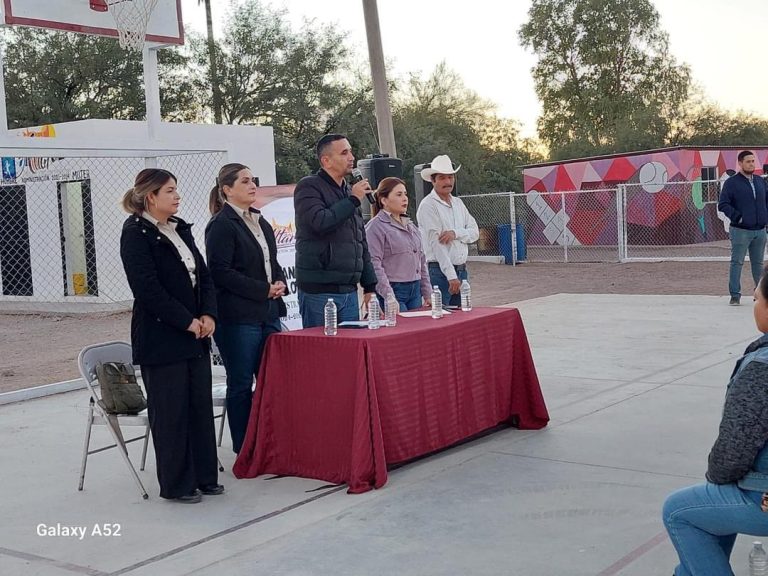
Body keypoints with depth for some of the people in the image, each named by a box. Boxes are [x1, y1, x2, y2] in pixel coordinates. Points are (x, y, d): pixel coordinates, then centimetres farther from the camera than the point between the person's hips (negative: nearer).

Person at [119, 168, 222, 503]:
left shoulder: (180, 229, 12)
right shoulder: (135, 234, -11)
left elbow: (203, 275, 14)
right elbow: (147, 288, -18)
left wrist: (208, 315, -2)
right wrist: (187, 322, -15)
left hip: (195, 336, 7)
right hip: (161, 340, -7)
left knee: (200, 406, 11)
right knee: (170, 412, 1)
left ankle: (204, 477, 22)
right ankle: (176, 485, 13)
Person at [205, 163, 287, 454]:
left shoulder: (259, 221, 16)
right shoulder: (222, 225, -8)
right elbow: (220, 272, -16)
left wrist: (280, 283, 3)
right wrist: (263, 289, -15)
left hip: (268, 313, 8)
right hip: (237, 317, -7)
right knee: (241, 384, 1)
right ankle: (243, 449, 11)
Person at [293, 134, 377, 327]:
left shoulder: (349, 191, 18)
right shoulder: (308, 187, -4)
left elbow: (361, 242, 21)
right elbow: (320, 222, -23)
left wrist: (369, 286, 17)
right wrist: (353, 200, -12)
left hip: (349, 291, 7)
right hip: (319, 291, -7)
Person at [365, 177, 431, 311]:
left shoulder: (411, 226, 18)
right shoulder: (375, 227, -7)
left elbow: (421, 260, 21)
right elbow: (374, 265, -15)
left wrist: (428, 294, 15)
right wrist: (389, 297, -21)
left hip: (415, 290, 7)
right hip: (393, 290, -7)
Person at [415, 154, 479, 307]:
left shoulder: (458, 203, 15)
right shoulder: (428, 205, -8)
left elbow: (475, 232, 9)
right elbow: (436, 243, -15)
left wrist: (455, 233, -13)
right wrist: (451, 276, -19)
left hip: (461, 269, 7)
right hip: (439, 271, -7)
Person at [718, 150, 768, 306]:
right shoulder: (731, 183, -4)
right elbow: (723, 204, -9)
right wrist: (737, 217, -16)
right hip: (741, 231, -5)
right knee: (737, 262, -3)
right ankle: (735, 295, 0)